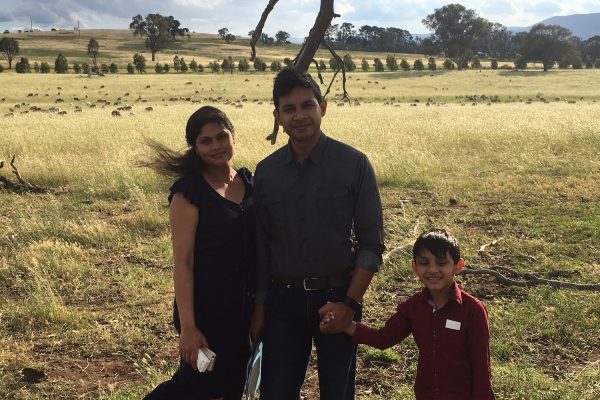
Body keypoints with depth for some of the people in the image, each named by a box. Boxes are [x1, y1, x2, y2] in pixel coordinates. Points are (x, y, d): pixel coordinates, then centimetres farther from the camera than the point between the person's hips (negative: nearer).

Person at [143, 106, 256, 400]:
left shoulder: (250, 182, 5)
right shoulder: (189, 192, -13)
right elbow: (182, 262, -16)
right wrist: (188, 327, -19)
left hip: (247, 308, 6)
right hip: (206, 309, -6)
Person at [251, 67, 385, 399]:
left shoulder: (354, 165, -7)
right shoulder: (265, 172, 1)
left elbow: (371, 244, -6)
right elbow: (261, 246, 6)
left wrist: (349, 303, -13)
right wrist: (259, 307, 3)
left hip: (337, 297, -2)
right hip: (283, 300, 2)